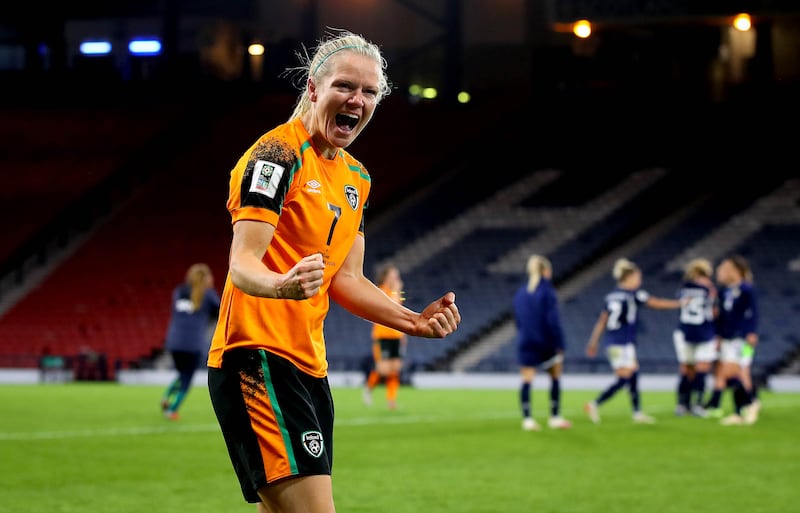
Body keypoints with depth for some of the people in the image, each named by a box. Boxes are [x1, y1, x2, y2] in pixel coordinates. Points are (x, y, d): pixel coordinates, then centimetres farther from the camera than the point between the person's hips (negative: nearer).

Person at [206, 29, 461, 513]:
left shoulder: (356, 177, 16)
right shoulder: (277, 154, -10)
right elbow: (242, 264, -19)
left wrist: (414, 321, 7)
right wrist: (281, 285, -41)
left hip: (309, 364, 9)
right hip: (259, 358, -9)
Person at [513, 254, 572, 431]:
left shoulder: (521, 292, 7)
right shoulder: (547, 291, -10)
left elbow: (518, 320, 12)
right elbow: (553, 320, -15)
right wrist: (559, 344, -11)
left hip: (525, 342, 4)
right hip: (546, 342, -4)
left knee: (526, 380, 1)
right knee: (555, 377, 12)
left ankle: (527, 418, -5)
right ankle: (555, 417, 13)